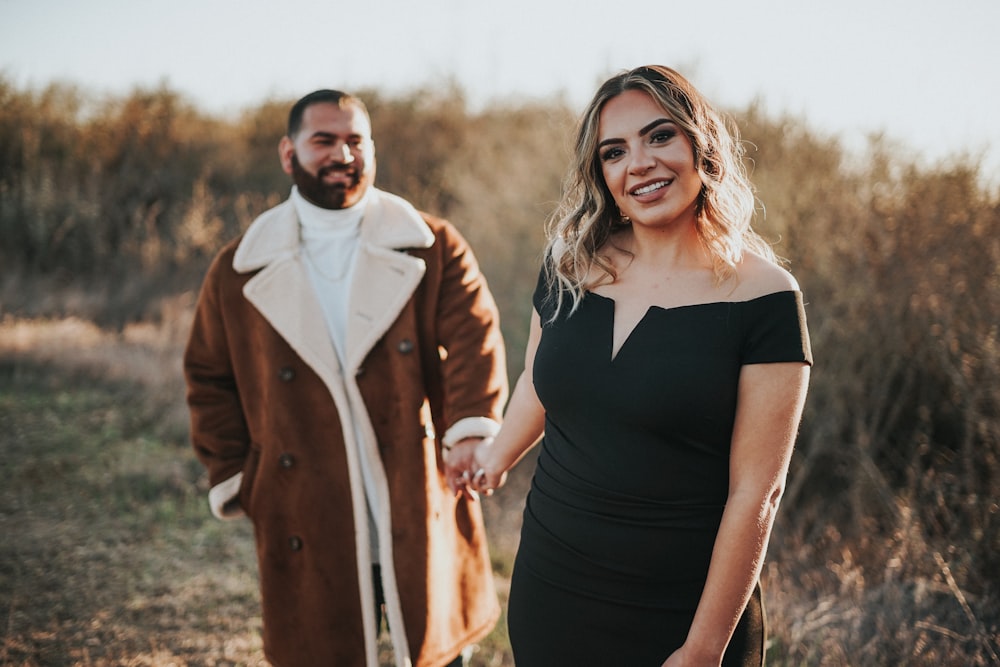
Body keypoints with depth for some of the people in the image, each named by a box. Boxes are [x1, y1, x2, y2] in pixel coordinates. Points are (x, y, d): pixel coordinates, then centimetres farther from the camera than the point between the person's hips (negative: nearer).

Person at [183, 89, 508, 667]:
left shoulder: (434, 248, 2)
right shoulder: (240, 271, 6)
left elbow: (473, 339, -9)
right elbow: (210, 379, 13)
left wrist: (472, 428, -27)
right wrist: (234, 478, 4)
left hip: (420, 519, 0)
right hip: (313, 534, 1)